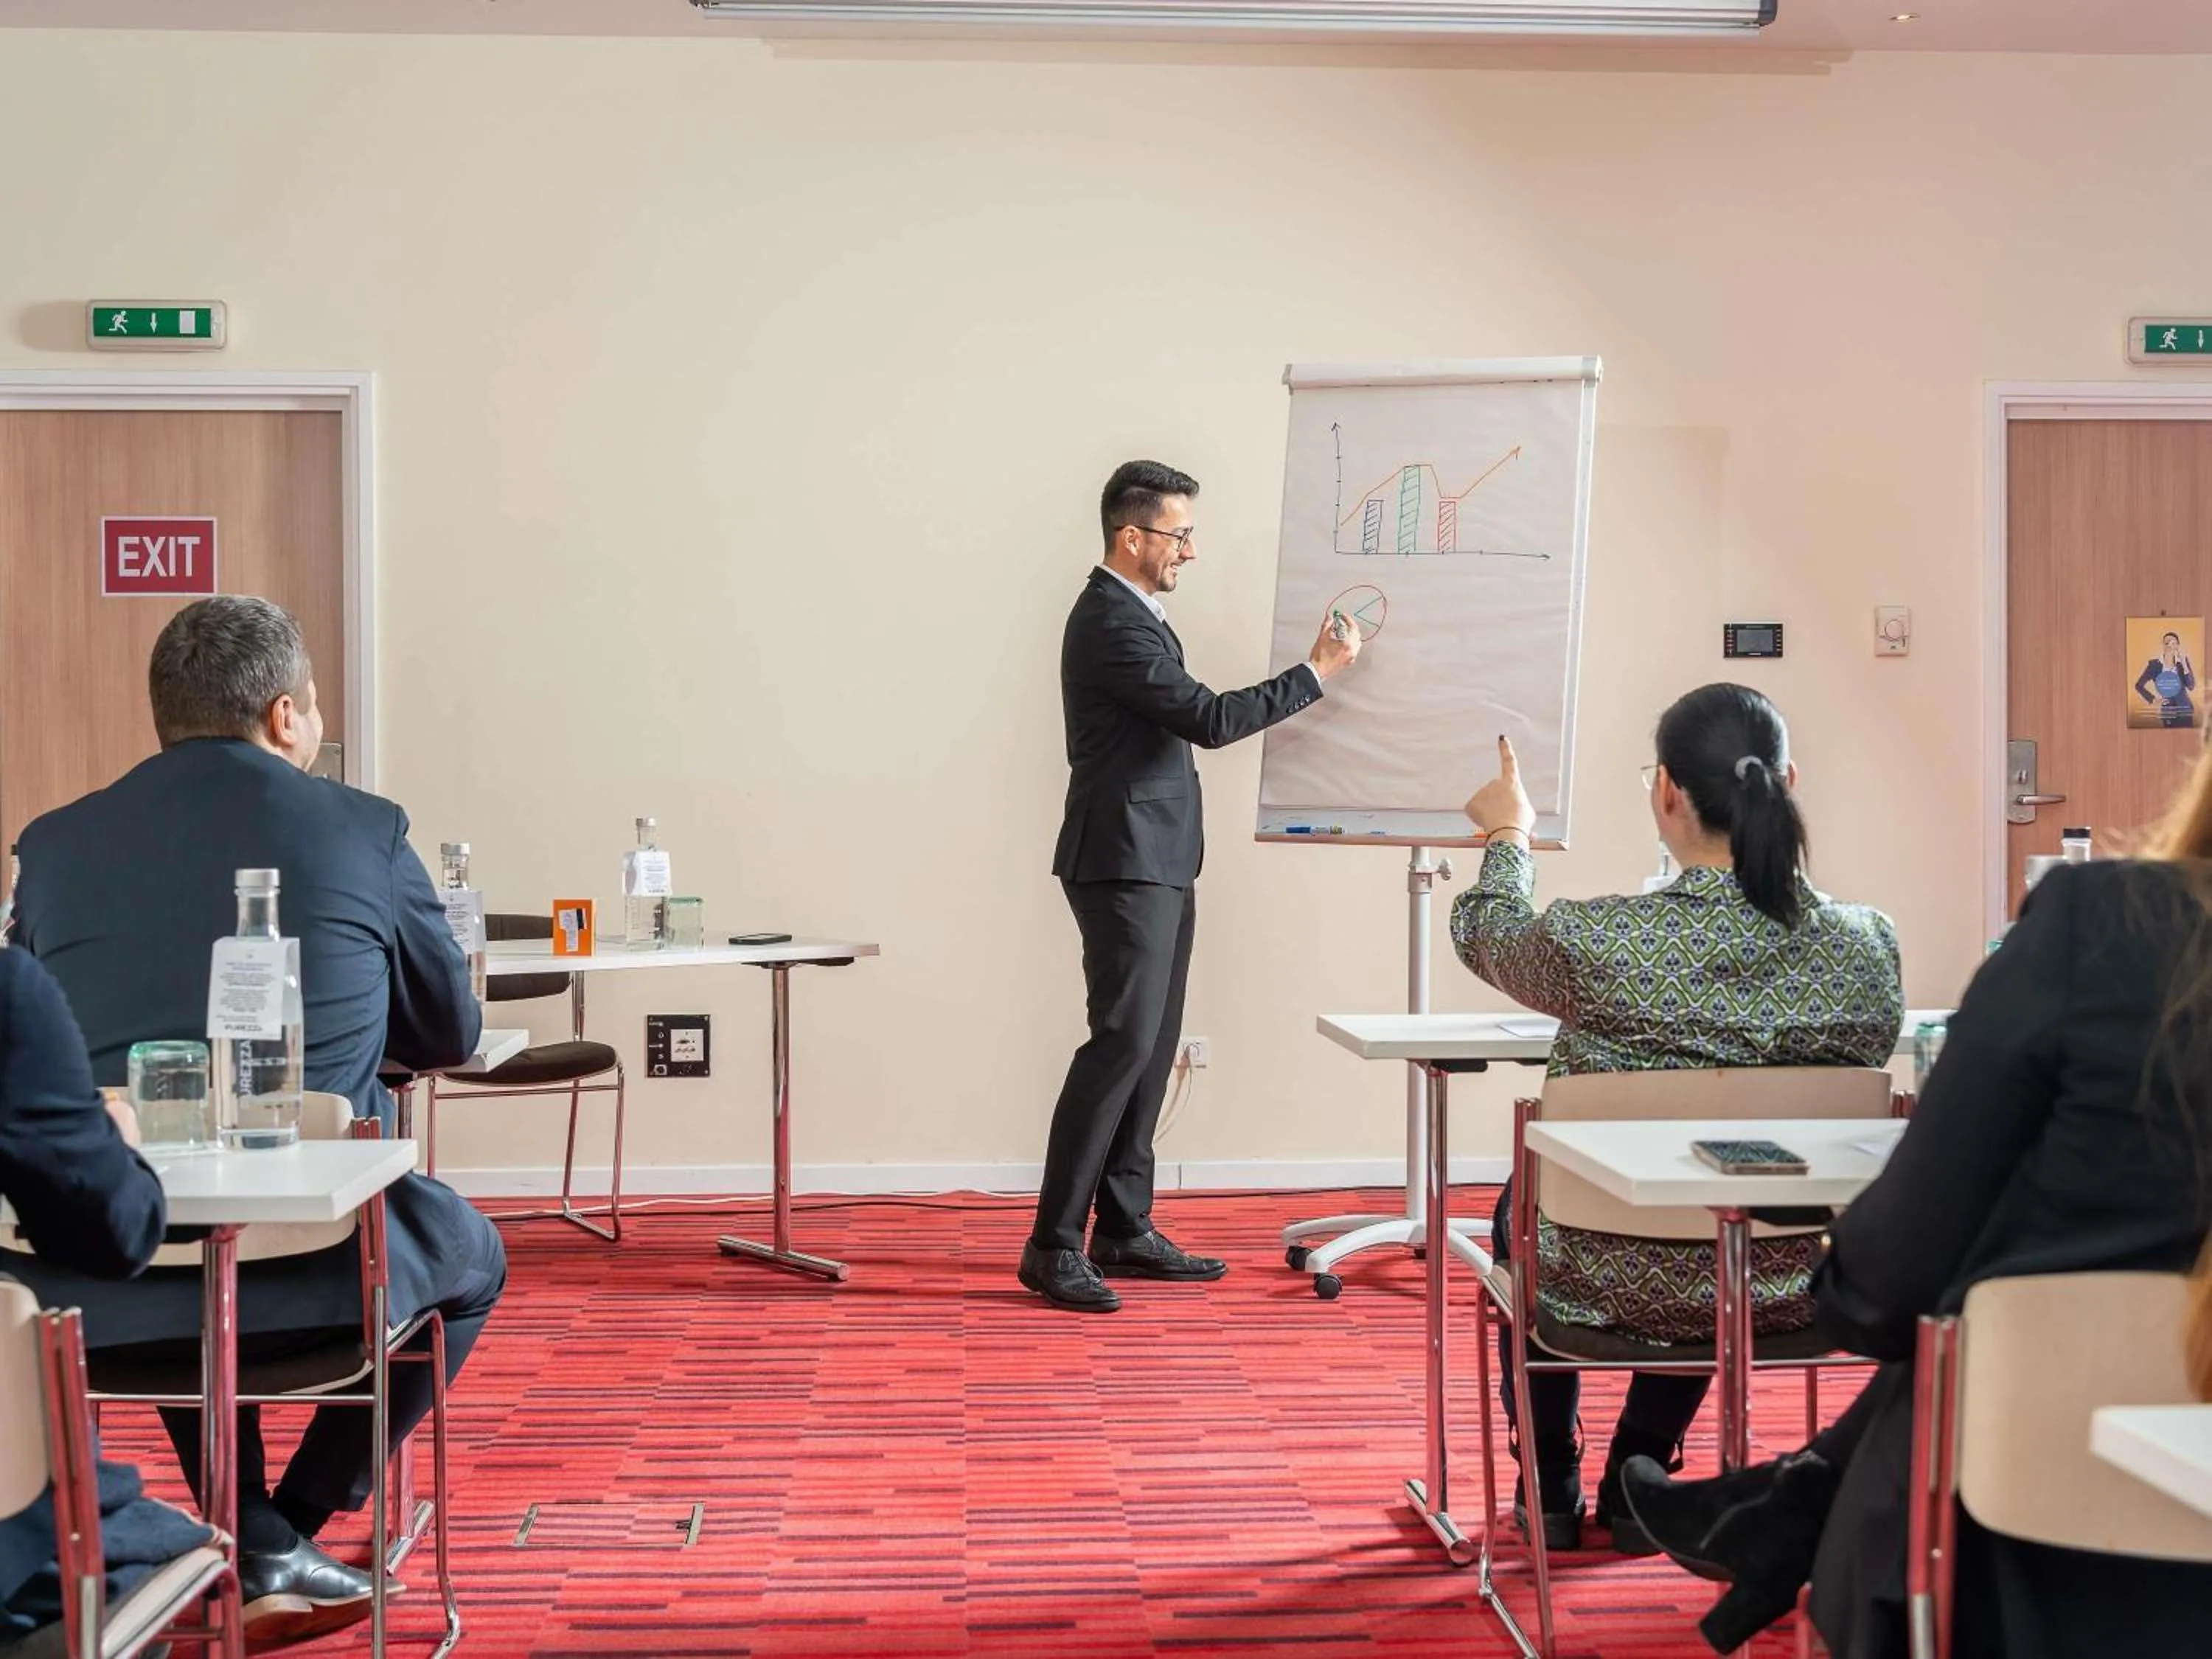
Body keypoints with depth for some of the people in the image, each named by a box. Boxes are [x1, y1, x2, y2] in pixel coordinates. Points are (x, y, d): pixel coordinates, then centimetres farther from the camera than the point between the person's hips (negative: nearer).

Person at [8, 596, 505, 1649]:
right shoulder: (366, 831, -2)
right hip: (320, 1257, -3)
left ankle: (256, 1553, 30)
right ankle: (296, 1525, 24)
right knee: (473, 1259, 28)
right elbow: (449, 1038, 9)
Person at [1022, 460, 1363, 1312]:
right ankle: (1054, 1246, -7)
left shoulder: (1134, 615, 16)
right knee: (1123, 1043, -12)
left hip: (1157, 866, 10)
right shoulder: (1111, 622, -17)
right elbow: (1210, 719, -21)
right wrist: (1317, 672, -13)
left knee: (1151, 1048, 10)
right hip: (1124, 867, -10)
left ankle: (1125, 1228, 16)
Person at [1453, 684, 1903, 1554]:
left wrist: (1508, 835, 22)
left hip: (1617, 1288, -3)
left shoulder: (1596, 943, -24)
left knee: (1518, 1205, 33)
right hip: (1791, 1288, 3)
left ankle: (1549, 1491, 43)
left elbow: (1484, 932, 0)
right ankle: (1635, 1487, 47)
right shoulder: (1866, 946, -15)